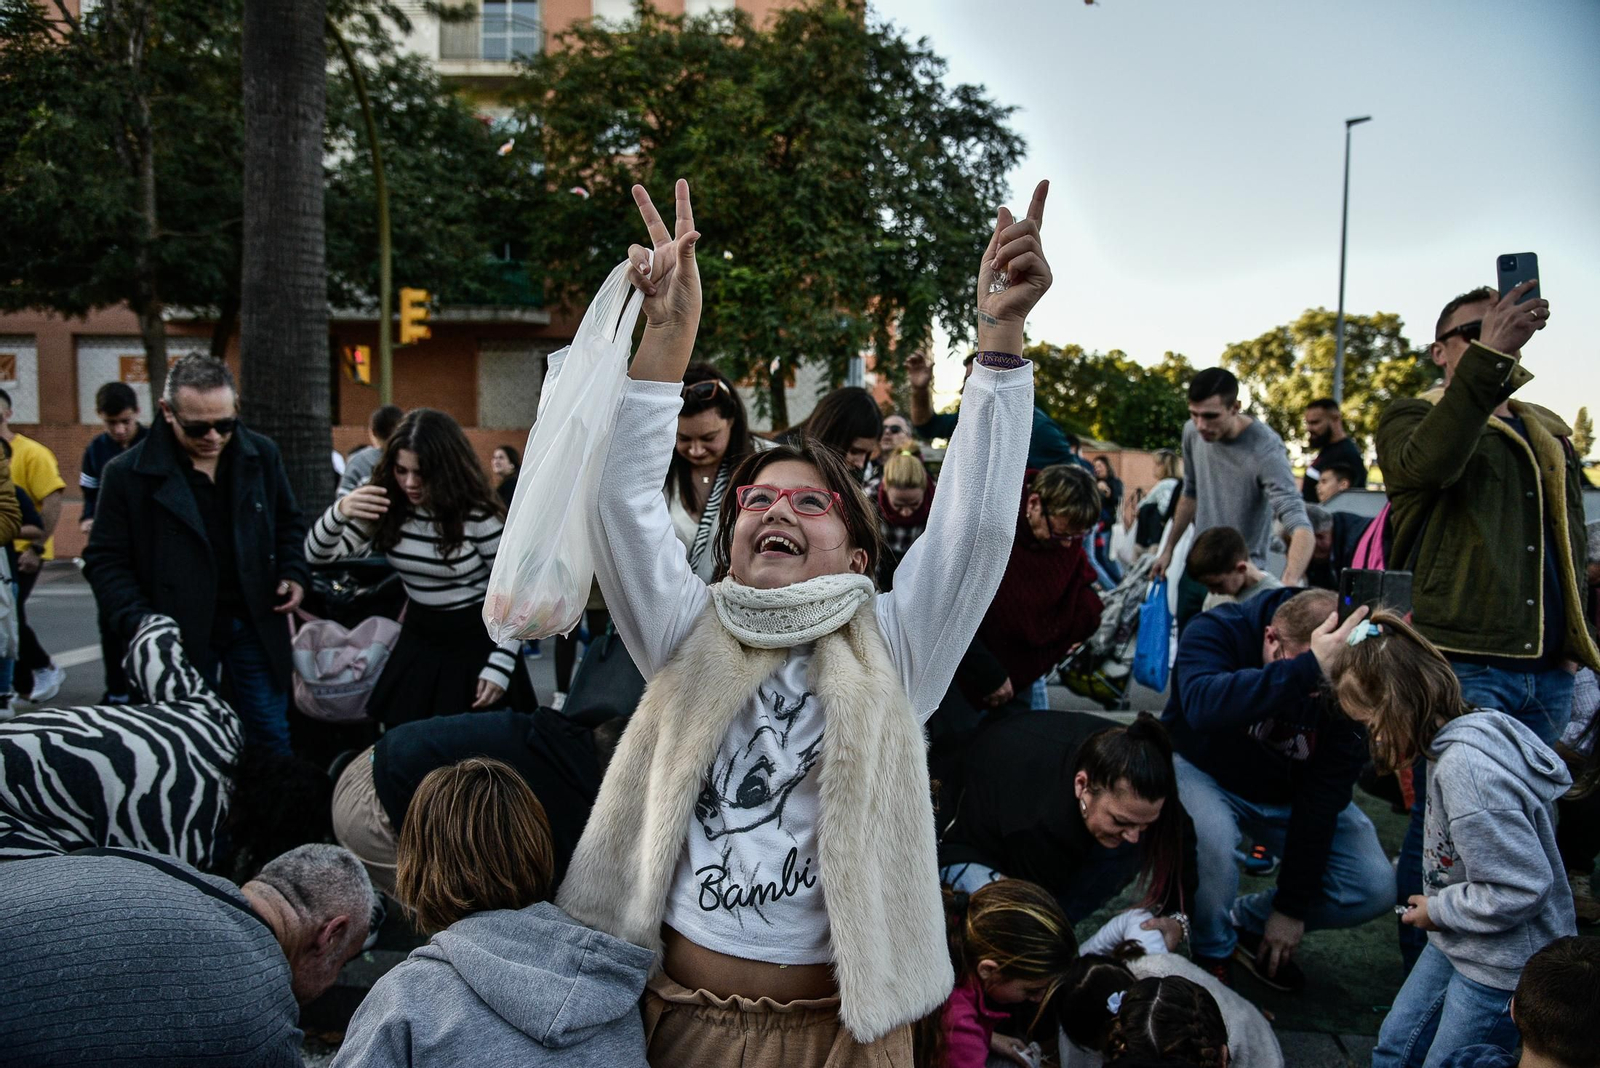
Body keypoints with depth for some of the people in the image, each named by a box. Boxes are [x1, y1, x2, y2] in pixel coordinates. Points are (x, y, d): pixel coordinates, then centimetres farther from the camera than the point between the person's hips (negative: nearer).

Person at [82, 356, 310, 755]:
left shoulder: (262, 455, 0)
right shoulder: (127, 474, -9)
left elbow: (288, 522, 15)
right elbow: (105, 560, -3)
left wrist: (294, 573, -2)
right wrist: (138, 619, -16)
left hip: (255, 622, 2)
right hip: (179, 631, -2)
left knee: (270, 735, 11)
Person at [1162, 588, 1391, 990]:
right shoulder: (1218, 631, -28)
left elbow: (1324, 793, -18)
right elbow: (1203, 706, -50)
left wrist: (1293, 906, -15)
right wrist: (1304, 669, -58)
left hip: (1290, 794, 3)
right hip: (1204, 772, -3)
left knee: (1374, 888, -13)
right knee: (1211, 838, -36)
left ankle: (1248, 922, 12)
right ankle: (1212, 953, -5)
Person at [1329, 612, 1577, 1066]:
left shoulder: (1466, 767, -32)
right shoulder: (1456, 740, -2)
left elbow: (1522, 887, -29)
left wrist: (1439, 910, -15)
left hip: (1503, 965, -10)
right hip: (1459, 943, 10)